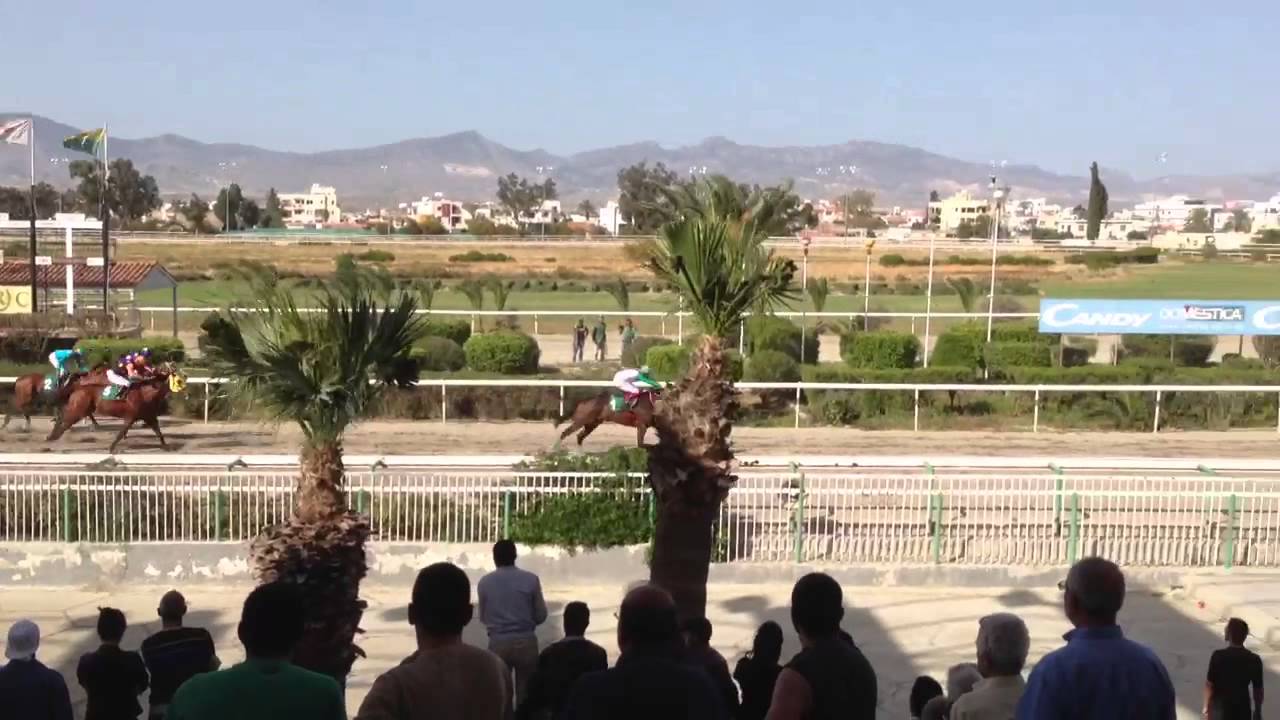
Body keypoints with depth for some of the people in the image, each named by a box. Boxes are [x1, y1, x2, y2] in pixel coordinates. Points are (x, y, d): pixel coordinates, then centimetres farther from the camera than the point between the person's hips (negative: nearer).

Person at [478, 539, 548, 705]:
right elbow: (541, 616, 1)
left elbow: (483, 617, 10)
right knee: (526, 694, 7)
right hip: (526, 641, 0)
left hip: (498, 643, 0)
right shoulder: (530, 579, -4)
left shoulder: (485, 582, -2)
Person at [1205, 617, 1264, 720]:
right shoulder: (1254, 659, -10)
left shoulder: (1218, 656, -18)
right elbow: (1258, 689, -3)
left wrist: (1206, 706, 1)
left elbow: (1209, 684, -13)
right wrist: (1258, 710, 11)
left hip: (1220, 708, -2)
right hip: (1242, 708, 2)